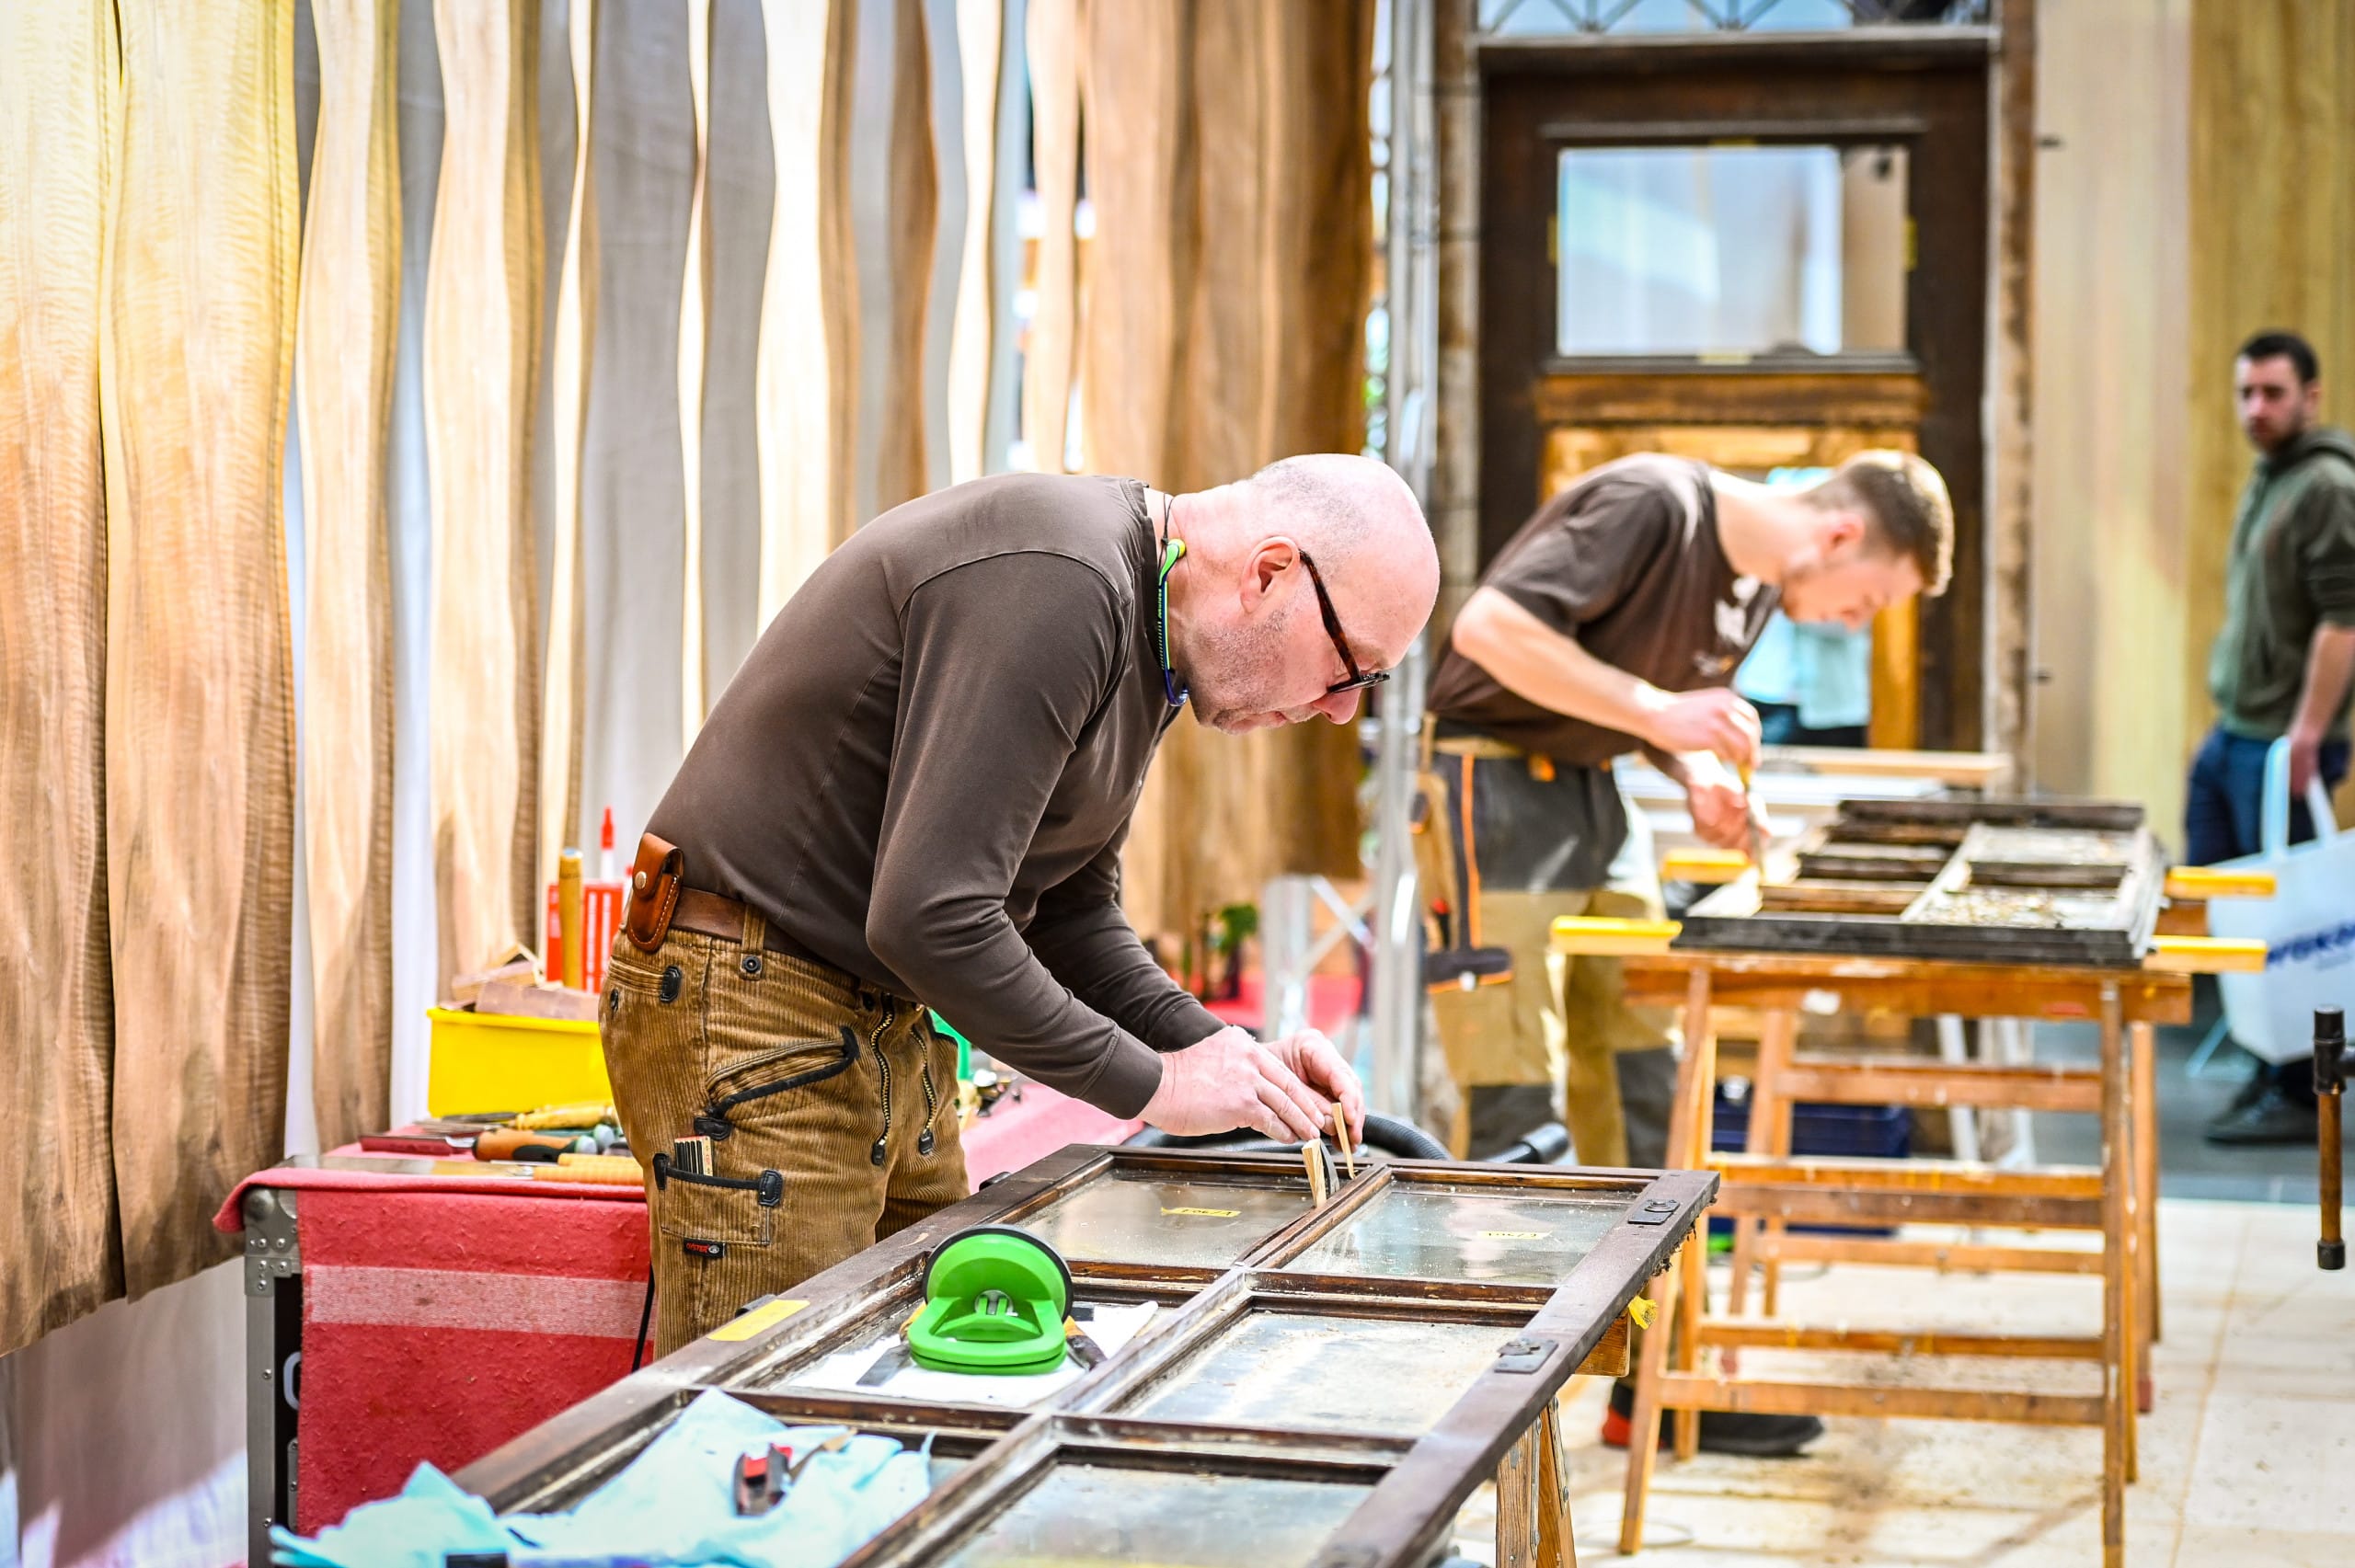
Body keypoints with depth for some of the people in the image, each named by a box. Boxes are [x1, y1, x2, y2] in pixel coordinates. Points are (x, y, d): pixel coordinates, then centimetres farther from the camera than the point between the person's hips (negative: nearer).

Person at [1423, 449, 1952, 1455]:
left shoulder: (1761, 585, 7)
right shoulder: (1653, 505, -19)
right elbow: (1488, 625, -26)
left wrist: (1698, 773, 2)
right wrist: (1657, 712, -26)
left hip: (1590, 796, 9)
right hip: (1493, 784, -9)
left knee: (1638, 1079, 8)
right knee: (1518, 1100, -9)